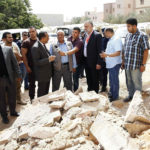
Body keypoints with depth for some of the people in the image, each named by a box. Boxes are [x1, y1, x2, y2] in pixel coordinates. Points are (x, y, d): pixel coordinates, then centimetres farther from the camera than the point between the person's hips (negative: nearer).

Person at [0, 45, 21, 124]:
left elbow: (15, 62, 1)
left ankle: (13, 111, 34)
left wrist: (18, 75, -1)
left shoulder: (8, 49, -3)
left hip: (10, 77, 2)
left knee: (12, 96, 14)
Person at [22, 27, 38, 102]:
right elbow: (24, 55, -9)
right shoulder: (26, 42, -6)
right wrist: (27, 67, -14)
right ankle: (32, 98, 19)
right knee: (32, 83, 5)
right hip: (31, 67, -4)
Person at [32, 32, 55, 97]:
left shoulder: (43, 45, 8)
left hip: (47, 73, 9)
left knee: (46, 92, 20)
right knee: (42, 93, 5)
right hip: (42, 74, -9)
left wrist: (50, 58, 5)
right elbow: (36, 62, -25)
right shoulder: (36, 47, -21)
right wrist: (48, 59, -28)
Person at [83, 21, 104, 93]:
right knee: (89, 80, 18)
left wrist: (99, 63, -18)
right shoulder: (86, 35, 10)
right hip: (86, 61, 7)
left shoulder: (97, 35, -12)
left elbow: (99, 50, -15)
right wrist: (84, 60, 8)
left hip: (93, 62, -7)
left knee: (95, 80, 5)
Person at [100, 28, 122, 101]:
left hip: (115, 64, -9)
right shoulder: (110, 40, 13)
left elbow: (118, 53, -23)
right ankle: (111, 93, 32)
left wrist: (107, 55, -24)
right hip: (110, 64, 9)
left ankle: (115, 96, 13)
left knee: (114, 80, 1)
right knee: (111, 80, 18)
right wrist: (104, 55, 6)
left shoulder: (116, 39, -16)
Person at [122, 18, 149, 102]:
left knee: (137, 82, 3)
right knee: (129, 81, 16)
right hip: (127, 64, 7)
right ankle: (131, 96, 32)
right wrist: (123, 61, 14)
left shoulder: (142, 36, -10)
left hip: (136, 65, -6)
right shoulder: (128, 36, 11)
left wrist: (143, 64, -15)